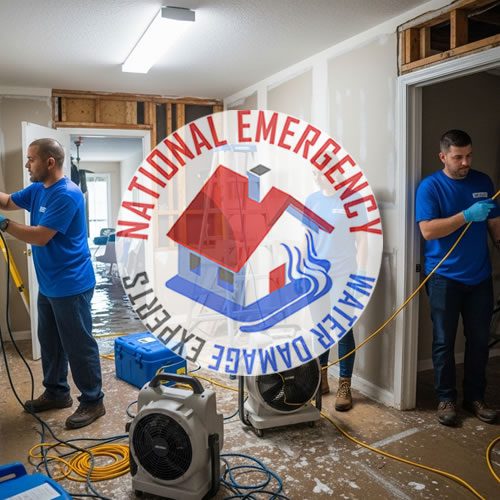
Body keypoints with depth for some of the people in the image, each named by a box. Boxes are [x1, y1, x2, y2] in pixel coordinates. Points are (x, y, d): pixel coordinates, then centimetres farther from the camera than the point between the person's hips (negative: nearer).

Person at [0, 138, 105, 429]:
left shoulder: (67, 194, -22)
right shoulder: (37, 189, 8)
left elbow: (40, 237, -25)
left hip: (71, 286, -10)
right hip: (48, 285, 10)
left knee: (79, 346, 1)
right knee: (50, 342, 20)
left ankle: (93, 402, 15)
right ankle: (56, 393, 37)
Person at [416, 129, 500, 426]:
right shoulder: (430, 186, -6)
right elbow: (428, 230, -16)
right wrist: (467, 215, -23)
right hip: (445, 278, -4)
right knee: (444, 341, 3)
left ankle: (475, 397, 25)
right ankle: (446, 398, 17)